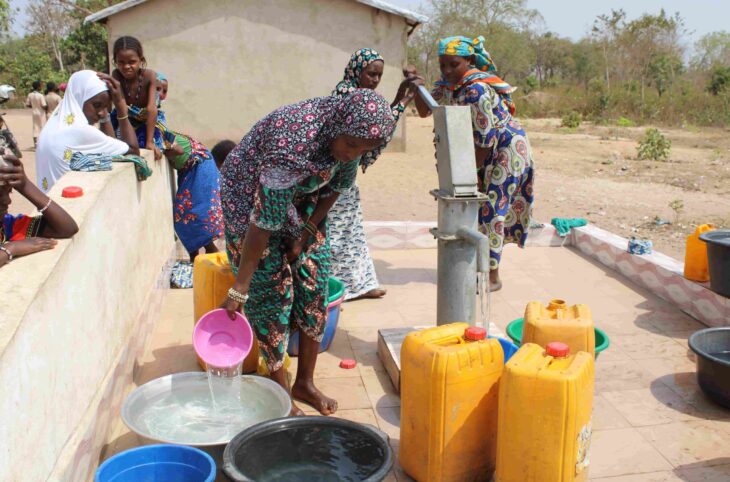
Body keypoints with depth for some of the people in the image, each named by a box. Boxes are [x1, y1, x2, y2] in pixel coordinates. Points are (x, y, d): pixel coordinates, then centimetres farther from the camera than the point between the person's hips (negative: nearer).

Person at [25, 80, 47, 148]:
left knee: (35, 128, 12)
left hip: (35, 113, 5)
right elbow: (44, 106, -21)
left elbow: (27, 105, 4)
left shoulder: (30, 95, -1)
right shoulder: (40, 96, -19)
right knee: (42, 128, 3)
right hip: (41, 113, -5)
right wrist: (47, 107, 0)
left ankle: (35, 143, 12)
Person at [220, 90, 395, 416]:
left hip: (301, 199, 7)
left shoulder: (349, 132, -19)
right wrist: (239, 288, -31)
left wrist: (306, 233, -4)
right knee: (272, 291, -9)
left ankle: (305, 383, 15)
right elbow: (264, 222, -37)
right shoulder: (293, 146, -40)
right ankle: (281, 395, 5)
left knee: (315, 281, 2)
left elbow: (336, 185, -1)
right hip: (250, 200, -6)